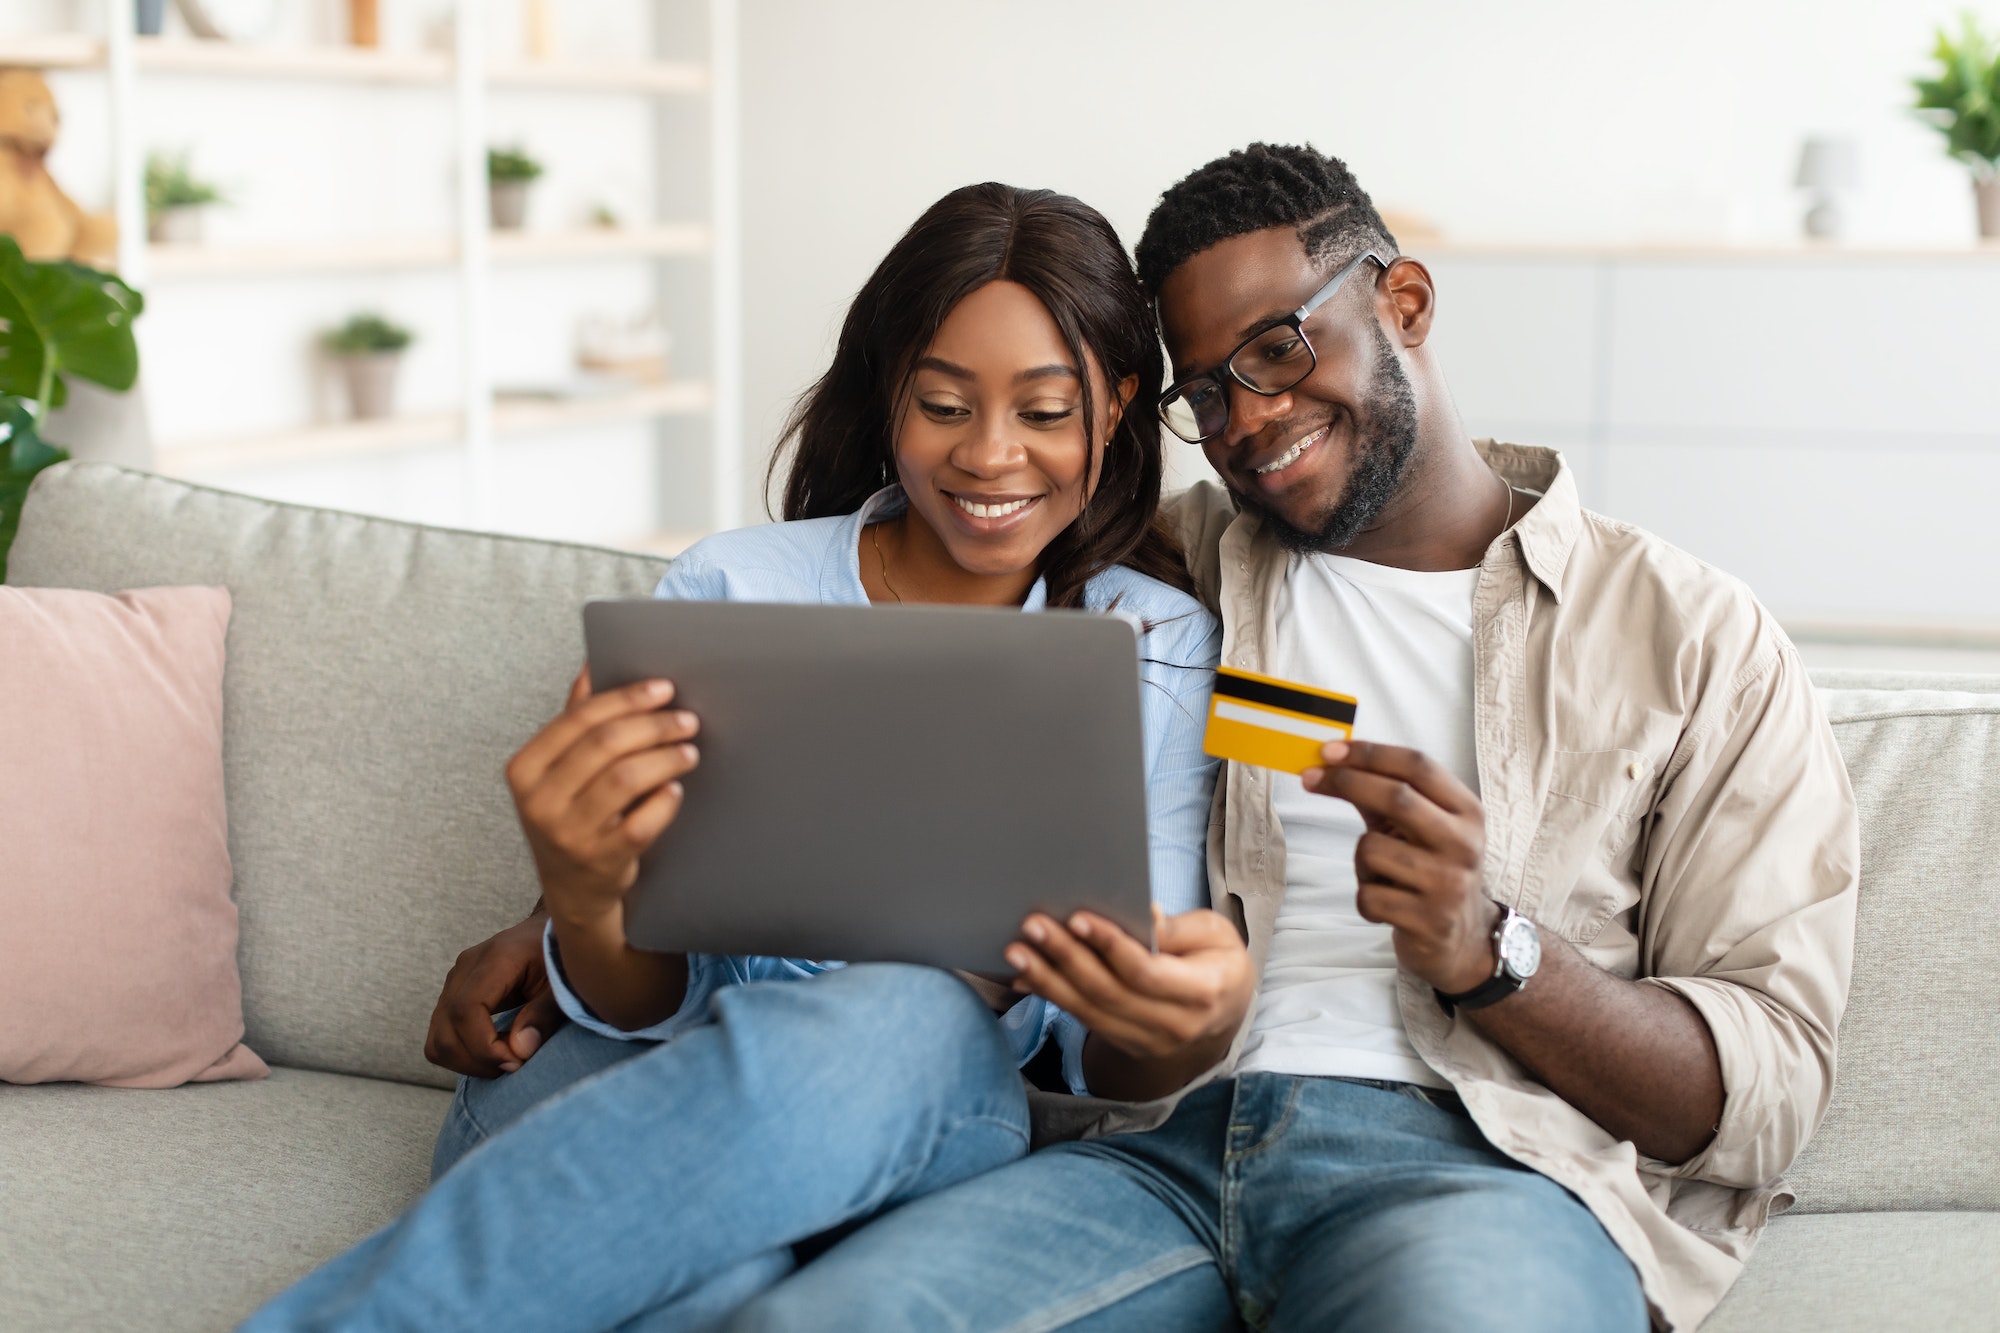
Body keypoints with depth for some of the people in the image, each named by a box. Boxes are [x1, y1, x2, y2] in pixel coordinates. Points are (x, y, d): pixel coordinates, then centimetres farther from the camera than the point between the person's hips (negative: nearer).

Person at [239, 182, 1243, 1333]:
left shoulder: (1161, 644, 6)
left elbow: (1111, 1058, 2)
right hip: (660, 1071, -1)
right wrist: (586, 902, -26)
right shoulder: (732, 590, 3)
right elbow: (642, 1002, -2)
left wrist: (1170, 1023, -24)